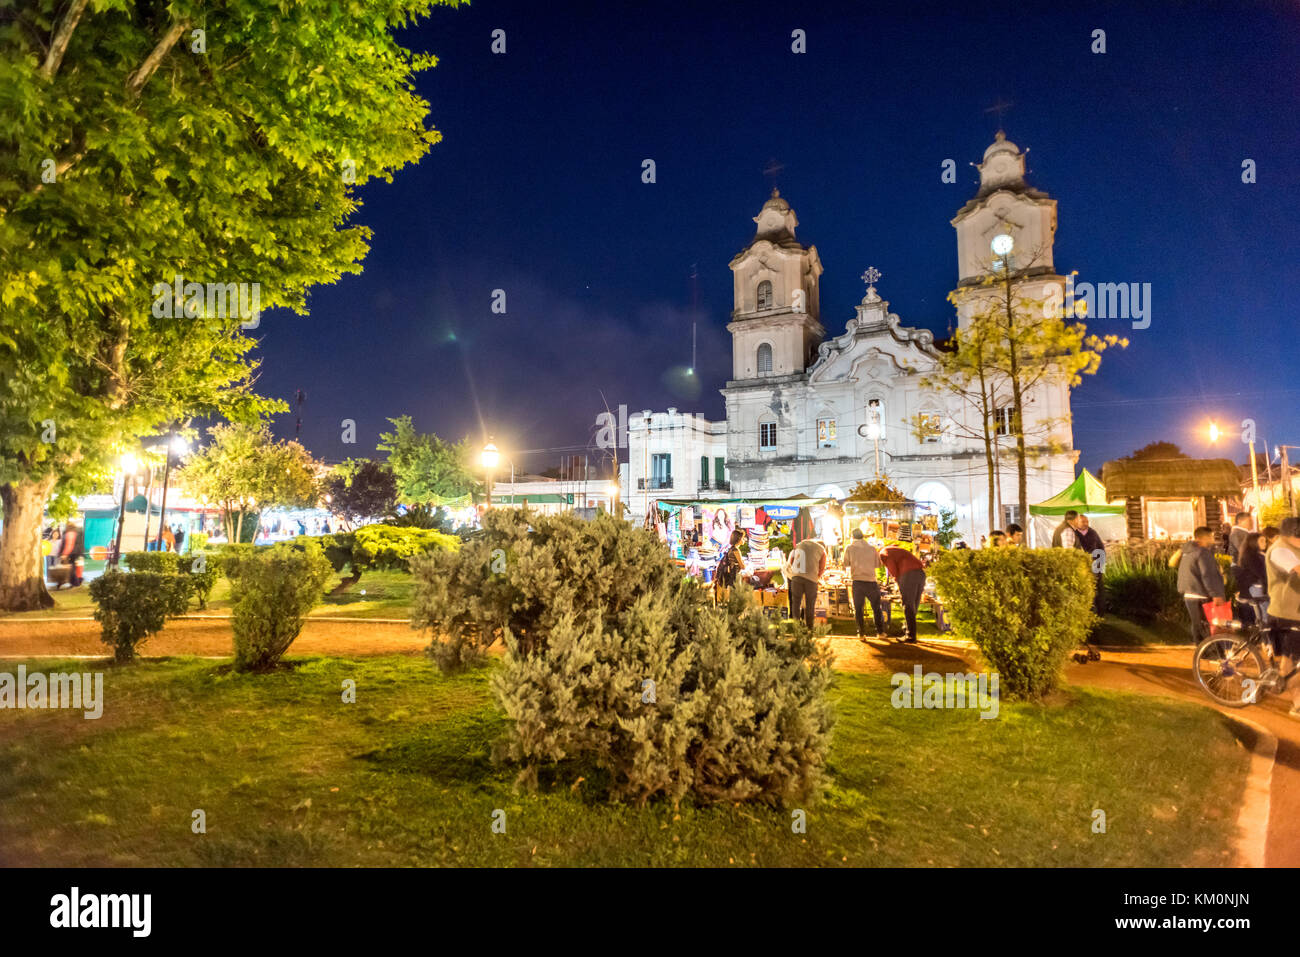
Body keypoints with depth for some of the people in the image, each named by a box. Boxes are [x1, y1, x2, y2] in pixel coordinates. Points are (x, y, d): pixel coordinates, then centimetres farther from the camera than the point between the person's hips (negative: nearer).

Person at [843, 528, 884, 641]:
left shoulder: (850, 548, 3)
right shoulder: (872, 547, 6)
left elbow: (845, 564, 8)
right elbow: (878, 564, 10)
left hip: (857, 581, -1)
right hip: (871, 581, 1)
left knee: (858, 609, 7)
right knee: (876, 607, 16)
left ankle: (861, 633, 1)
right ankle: (880, 632, 18)